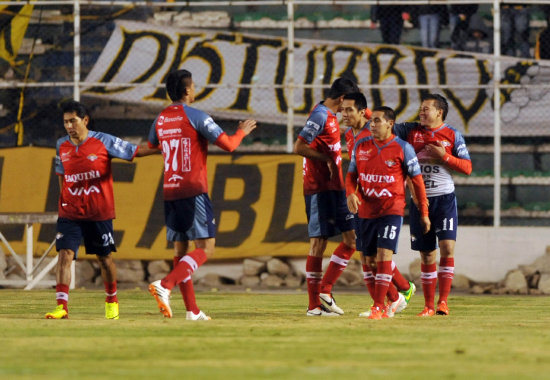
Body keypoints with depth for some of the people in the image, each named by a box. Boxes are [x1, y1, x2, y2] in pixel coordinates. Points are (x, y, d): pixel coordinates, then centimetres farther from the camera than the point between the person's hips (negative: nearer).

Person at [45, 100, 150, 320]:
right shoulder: (62, 146, 4)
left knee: (105, 258, 11)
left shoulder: (104, 142, -7)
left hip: (100, 213, -2)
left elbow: (136, 152, -2)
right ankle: (62, 306, -19)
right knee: (65, 253, -14)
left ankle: (111, 300, 34)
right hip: (70, 212, 2)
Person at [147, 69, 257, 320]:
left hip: (170, 193, 7)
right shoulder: (195, 116, -9)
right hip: (194, 192, -7)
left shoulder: (160, 120, 10)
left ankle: (192, 310, 7)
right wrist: (241, 132, 11)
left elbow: (150, 147, 29)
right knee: (205, 248, -5)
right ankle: (165, 285, -24)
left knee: (181, 250, 10)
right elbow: (227, 145, -10)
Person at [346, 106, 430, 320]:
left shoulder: (402, 148, -4)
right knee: (368, 258, 8)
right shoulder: (361, 146, 8)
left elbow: (417, 180, 1)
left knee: (384, 254, -16)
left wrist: (424, 212, 1)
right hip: (365, 211, 5)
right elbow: (352, 174, 15)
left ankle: (379, 307, -17)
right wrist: (351, 193, -8)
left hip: (391, 211, -5)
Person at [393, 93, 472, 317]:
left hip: (444, 198, -2)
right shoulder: (411, 131, 8)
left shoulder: (453, 135, 1)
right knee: (426, 254, 5)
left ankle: (443, 301, -9)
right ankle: (428, 305, 11)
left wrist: (444, 156, -13)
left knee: (447, 246, -15)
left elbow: (467, 168, -1)